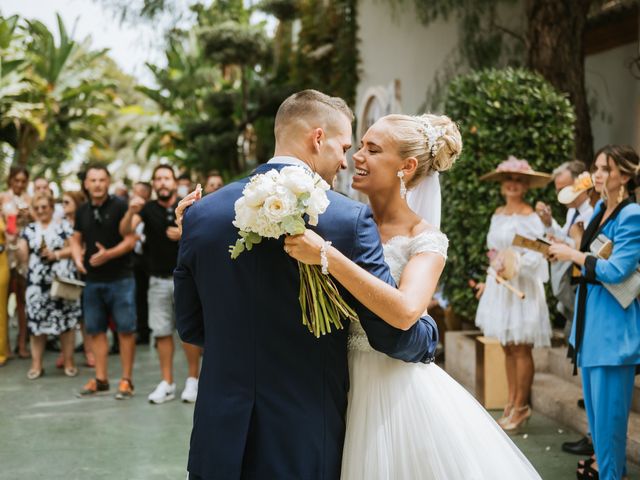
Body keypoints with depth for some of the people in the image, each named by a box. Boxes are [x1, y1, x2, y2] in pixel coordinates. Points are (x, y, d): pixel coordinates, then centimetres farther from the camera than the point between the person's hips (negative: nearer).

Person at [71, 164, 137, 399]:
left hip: (120, 278, -5)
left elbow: (130, 240, -11)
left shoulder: (120, 206, -8)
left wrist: (108, 254, -24)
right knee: (95, 329, 10)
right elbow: (76, 239, 18)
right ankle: (100, 379, 20)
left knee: (125, 329, -2)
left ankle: (126, 380, 5)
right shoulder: (82, 211, 9)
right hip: (93, 280, 6)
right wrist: (78, 258, -2)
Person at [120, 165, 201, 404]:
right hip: (158, 280, 1)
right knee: (162, 332, 5)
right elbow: (125, 231, -14)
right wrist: (131, 212, -33)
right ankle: (167, 383, 13)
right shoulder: (148, 208, 1)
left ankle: (192, 380, 11)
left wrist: (185, 235, -16)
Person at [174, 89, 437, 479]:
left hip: (220, 442, 3)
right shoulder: (349, 218, -14)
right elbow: (392, 333, -10)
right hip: (305, 447, -3)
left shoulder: (201, 213, -2)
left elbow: (190, 327, 7)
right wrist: (429, 333, 12)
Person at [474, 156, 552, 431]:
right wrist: (488, 282, 19)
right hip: (499, 287, 7)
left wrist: (515, 266, -27)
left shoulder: (529, 217, -9)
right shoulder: (498, 215, 13)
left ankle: (521, 407, 7)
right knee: (507, 347, 11)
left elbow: (536, 256, -14)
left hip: (520, 287, -7)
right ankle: (511, 403, 19)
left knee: (520, 348, -2)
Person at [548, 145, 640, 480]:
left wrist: (573, 255, -14)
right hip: (590, 315, 9)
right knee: (593, 398, 19)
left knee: (609, 401, -2)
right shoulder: (599, 208, 10)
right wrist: (562, 248, 7)